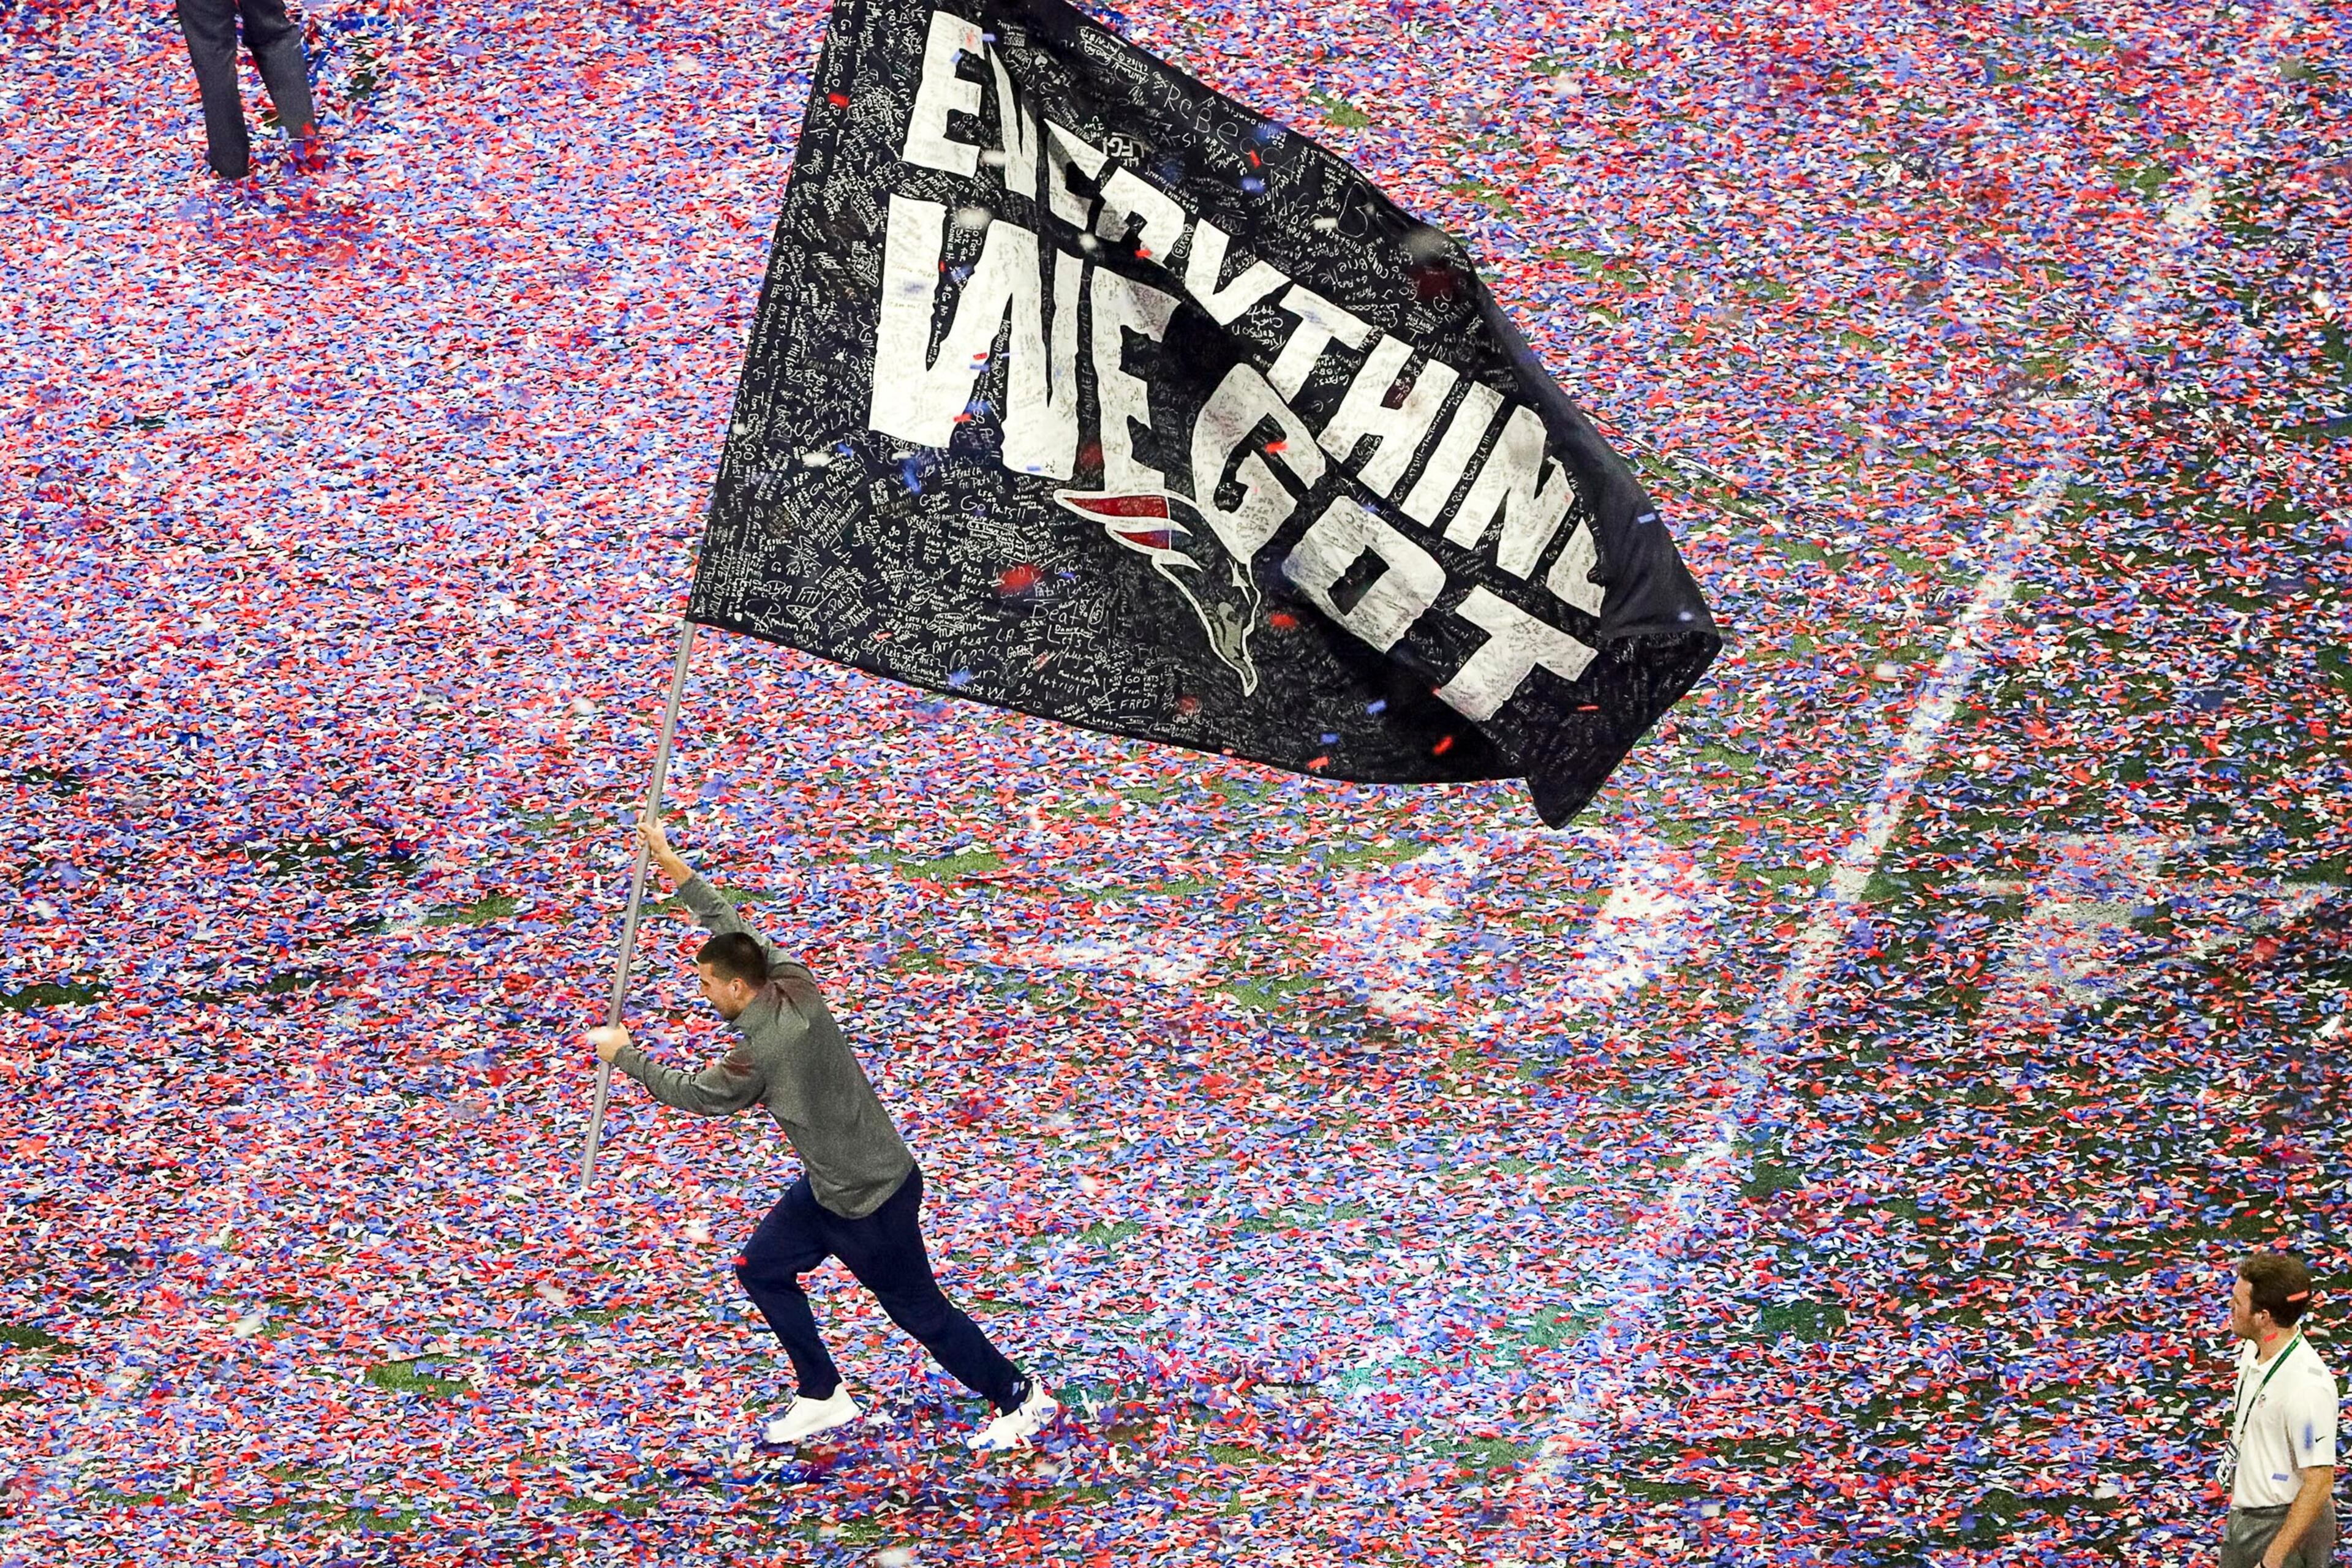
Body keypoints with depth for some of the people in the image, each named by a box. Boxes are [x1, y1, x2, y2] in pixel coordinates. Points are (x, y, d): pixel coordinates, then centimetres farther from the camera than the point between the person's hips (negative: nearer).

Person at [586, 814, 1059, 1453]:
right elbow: (740, 931, 9)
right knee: (761, 1268, 15)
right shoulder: (797, 987, -8)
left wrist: (625, 1055, 5)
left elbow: (694, 1095, -9)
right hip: (831, 1185, 9)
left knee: (918, 1308, 6)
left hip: (872, 1200, -9)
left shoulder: (759, 1054, -28)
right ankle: (822, 1398, 26)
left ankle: (1021, 1399, 22)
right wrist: (677, 871, 10)